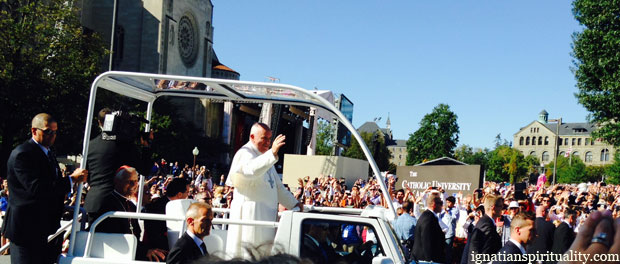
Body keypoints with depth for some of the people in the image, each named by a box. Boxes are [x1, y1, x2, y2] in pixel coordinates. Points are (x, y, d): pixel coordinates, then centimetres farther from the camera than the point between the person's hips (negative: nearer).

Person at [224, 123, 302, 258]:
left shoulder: (264, 156, 22)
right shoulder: (245, 153, -7)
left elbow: (277, 186, 30)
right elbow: (251, 170, -33)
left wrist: (293, 203, 26)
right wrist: (272, 153, -43)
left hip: (266, 214, 9)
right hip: (250, 212, -9)